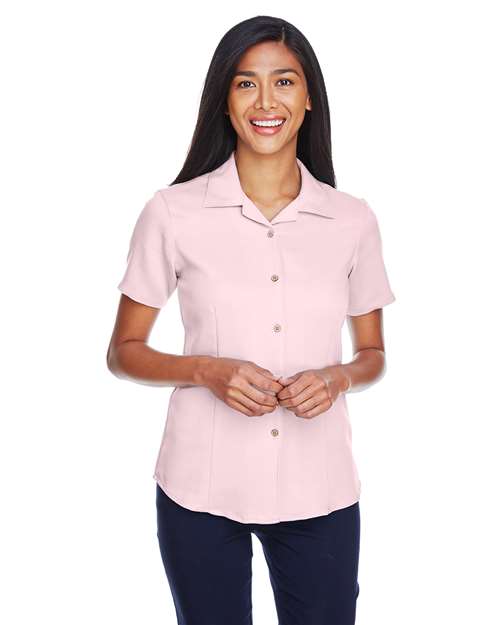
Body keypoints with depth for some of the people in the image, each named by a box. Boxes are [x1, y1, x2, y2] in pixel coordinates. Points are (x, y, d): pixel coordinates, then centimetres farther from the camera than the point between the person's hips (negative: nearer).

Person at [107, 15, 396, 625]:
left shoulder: (352, 220, 1)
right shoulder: (172, 213, -5)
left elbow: (373, 353, 11)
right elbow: (123, 351, 2)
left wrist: (337, 378, -11)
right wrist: (208, 370, -16)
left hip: (319, 489, 2)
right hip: (202, 488, -1)